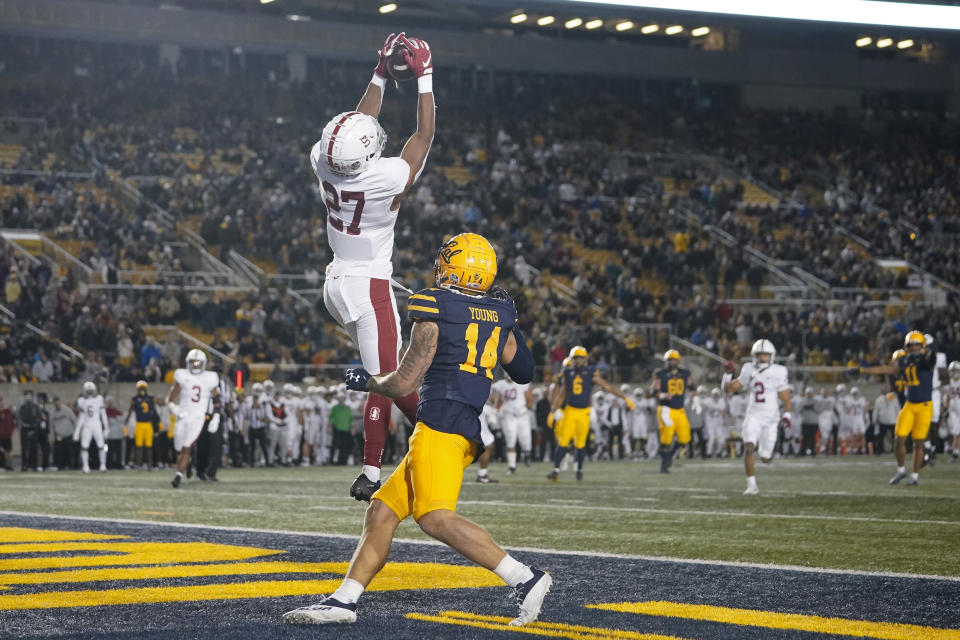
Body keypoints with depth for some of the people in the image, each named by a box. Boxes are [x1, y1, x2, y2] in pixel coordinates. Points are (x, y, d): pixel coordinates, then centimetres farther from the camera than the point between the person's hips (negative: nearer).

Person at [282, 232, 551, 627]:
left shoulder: (434, 312, -3)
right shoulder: (499, 314, 16)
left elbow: (403, 385, -3)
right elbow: (524, 372, 26)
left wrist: (366, 382, 17)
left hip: (441, 425, -9)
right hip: (471, 430, 9)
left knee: (437, 518, -22)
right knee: (382, 511, 9)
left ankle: (525, 579, -25)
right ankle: (343, 601, 6)